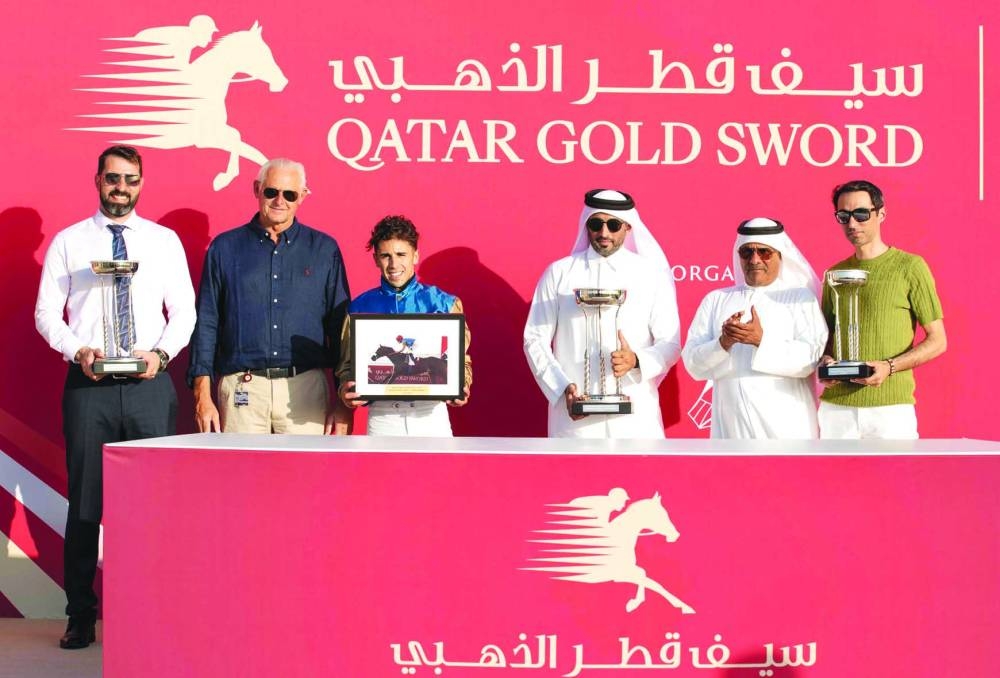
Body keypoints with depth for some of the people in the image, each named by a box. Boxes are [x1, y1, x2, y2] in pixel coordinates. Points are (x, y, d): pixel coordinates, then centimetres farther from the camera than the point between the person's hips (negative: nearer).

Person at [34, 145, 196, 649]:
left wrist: (161, 352, -10)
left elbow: (184, 311, 8)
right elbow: (47, 311, 5)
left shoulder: (165, 241, 9)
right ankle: (80, 616, 13)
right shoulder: (68, 242, 8)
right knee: (85, 502, 4)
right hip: (88, 383, 0)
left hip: (151, 383, 0)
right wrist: (77, 351, -12)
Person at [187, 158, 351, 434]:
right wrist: (203, 395, -1)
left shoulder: (324, 249, 9)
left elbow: (339, 326, 8)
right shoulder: (225, 248, 9)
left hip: (306, 389, 0)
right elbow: (206, 323, 8)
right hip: (242, 389, 0)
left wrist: (342, 401, 3)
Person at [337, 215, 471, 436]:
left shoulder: (444, 303, 5)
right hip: (381, 415, 0)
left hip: (431, 412, 0)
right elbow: (348, 364, 8)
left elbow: (461, 360, 7)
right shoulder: (360, 307, 6)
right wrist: (346, 391, -11)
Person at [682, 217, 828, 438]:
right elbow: (693, 363, 5)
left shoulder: (801, 298, 8)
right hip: (730, 426, 2)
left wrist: (762, 341, -18)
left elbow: (810, 357, -7)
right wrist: (723, 343, -13)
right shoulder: (715, 300, 15)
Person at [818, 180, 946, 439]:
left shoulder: (910, 266, 1)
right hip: (835, 406, 3)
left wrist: (889, 367, -13)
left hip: (891, 406, -3)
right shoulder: (834, 274, 13)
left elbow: (937, 341, 1)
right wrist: (825, 361, -1)